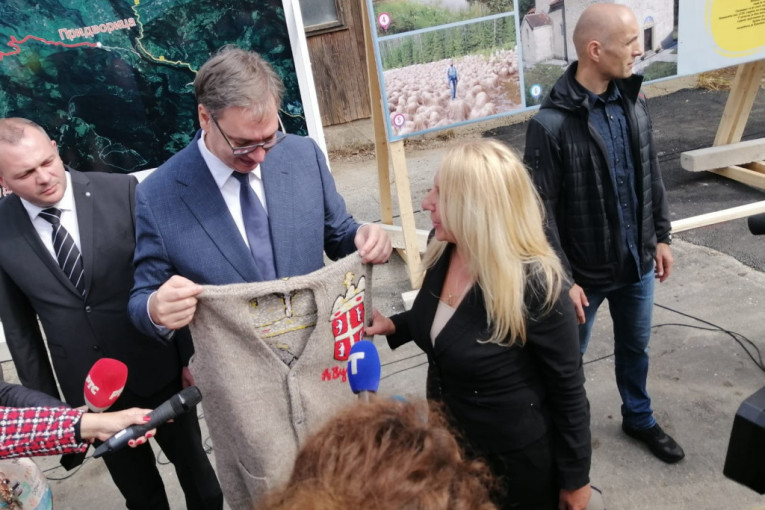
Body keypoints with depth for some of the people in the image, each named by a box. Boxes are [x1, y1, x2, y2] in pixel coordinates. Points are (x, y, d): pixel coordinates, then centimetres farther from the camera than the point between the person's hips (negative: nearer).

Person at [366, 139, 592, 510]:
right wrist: (392, 325, -4)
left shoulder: (533, 284, -28)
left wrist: (575, 479, -9)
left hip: (518, 459, -6)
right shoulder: (442, 255, -10)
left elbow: (568, 391, -17)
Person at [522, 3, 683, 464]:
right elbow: (542, 212, -19)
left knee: (636, 347, 24)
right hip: (585, 272, -6)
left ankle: (639, 418, 48)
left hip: (637, 262, 6)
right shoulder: (551, 125, -22)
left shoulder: (634, 102, -2)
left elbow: (652, 175, 9)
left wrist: (661, 235, 12)